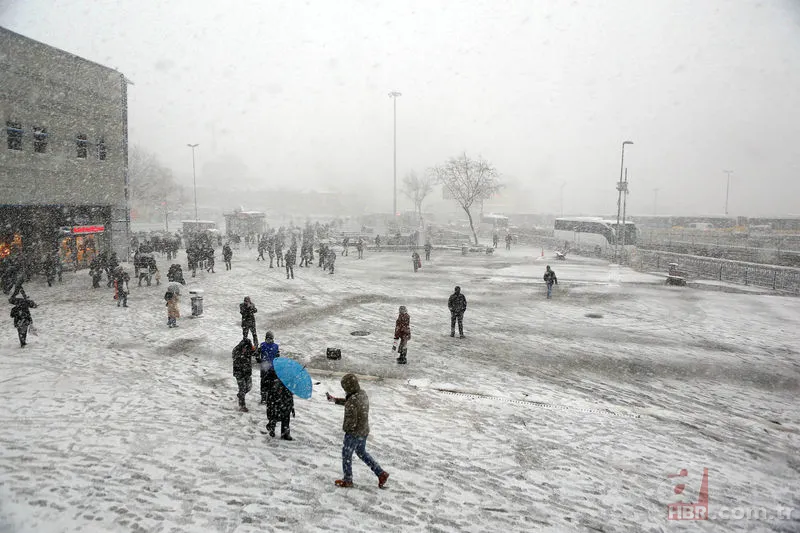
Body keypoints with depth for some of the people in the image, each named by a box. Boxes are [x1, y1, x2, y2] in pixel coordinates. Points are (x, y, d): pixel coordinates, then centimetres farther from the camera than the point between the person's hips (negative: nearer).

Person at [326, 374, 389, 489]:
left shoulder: (352, 401, -32)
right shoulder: (363, 393, -4)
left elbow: (351, 422, -28)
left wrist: (345, 427, -7)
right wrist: (335, 400, 18)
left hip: (354, 433, -8)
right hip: (364, 431, 8)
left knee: (346, 455, 14)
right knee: (362, 453, 26)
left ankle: (347, 480, 32)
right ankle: (381, 474, 27)